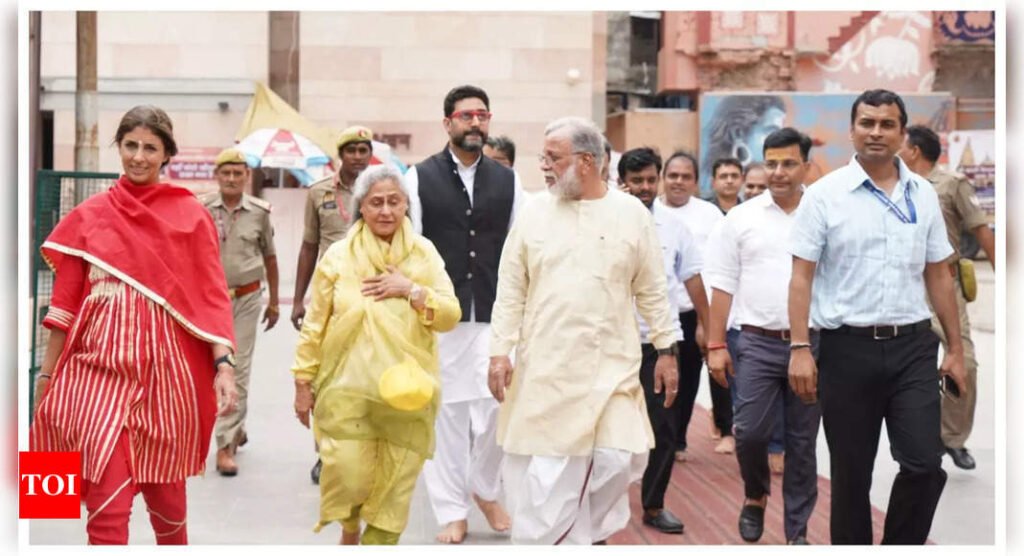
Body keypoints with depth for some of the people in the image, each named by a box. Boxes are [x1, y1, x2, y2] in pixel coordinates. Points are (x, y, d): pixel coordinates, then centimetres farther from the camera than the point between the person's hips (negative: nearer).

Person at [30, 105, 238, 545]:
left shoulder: (189, 215, 2)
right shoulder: (89, 216, 5)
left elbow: (211, 294, -2)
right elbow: (66, 299, 8)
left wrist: (224, 364, -13)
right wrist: (47, 372, 9)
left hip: (165, 365, 0)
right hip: (100, 365, 0)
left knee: (163, 484, 15)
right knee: (107, 498, -8)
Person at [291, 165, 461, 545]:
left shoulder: (424, 254, 4)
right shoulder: (339, 256, 0)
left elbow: (450, 316, 0)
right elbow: (314, 326, 4)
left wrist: (411, 290, -13)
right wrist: (303, 383, 4)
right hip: (347, 388, -1)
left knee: (395, 484, 5)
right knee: (348, 473, -8)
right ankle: (349, 531, 24)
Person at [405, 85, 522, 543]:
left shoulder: (508, 180, 8)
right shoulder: (420, 177, 1)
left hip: (495, 315, 1)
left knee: (497, 404, -4)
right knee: (445, 410, 4)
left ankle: (485, 488, 23)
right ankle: (452, 509, 16)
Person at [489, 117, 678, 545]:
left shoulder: (632, 214, 1)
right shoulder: (533, 214, 2)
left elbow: (652, 291, 5)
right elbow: (510, 291, 4)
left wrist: (666, 350, 3)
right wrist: (500, 350, -3)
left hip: (611, 367, 0)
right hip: (543, 368, 1)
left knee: (616, 459, -3)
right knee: (539, 467, 1)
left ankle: (589, 533, 21)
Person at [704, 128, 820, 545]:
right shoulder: (741, 219, 2)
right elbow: (723, 286, 3)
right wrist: (716, 345, -1)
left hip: (812, 343, 0)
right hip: (758, 343, 0)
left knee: (802, 442, 6)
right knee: (751, 432, -4)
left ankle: (797, 530, 17)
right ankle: (755, 496, 26)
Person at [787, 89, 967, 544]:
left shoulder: (923, 195, 8)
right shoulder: (825, 194, -1)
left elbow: (939, 276, 12)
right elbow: (801, 277, -3)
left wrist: (956, 349, 10)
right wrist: (800, 348, -11)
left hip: (913, 346, 2)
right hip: (848, 348, -2)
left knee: (925, 464, -5)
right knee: (851, 472, 7)